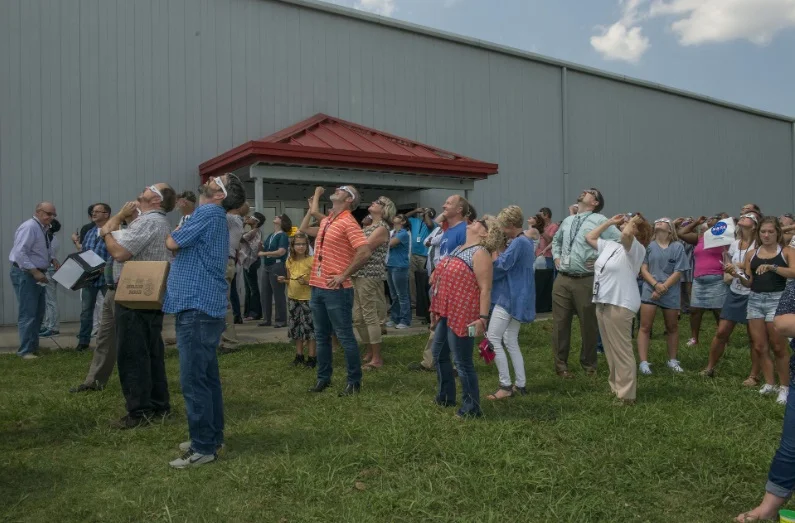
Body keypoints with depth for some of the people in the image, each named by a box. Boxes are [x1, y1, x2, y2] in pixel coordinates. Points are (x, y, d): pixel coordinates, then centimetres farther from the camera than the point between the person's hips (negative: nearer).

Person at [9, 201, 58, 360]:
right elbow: (20, 253, -25)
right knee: (28, 313, -7)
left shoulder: (42, 229, 11)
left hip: (37, 274, 10)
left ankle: (34, 346, 24)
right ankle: (25, 351, 0)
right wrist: (35, 272, -26)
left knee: (38, 312, 14)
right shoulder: (29, 227, -18)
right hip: (25, 274, -10)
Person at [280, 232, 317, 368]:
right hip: (293, 298, 6)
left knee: (309, 327, -3)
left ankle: (312, 356, 6)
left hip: (307, 299, -6)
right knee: (295, 327, 12)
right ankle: (299, 355, 23)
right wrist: (283, 280, -3)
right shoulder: (290, 261, 6)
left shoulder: (311, 260, -10)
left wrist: (306, 282, -24)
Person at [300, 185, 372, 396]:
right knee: (321, 336, 15)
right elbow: (304, 229, 32)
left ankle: (354, 381, 11)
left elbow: (365, 252, -22)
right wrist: (314, 201, 26)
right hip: (317, 287, 8)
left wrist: (343, 276, -16)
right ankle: (323, 377, 27)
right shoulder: (326, 221, 13)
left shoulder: (348, 222, -12)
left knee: (345, 337, 0)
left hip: (336, 290, -8)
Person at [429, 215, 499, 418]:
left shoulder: (480, 253, -14)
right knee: (439, 354, 20)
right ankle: (446, 397, 36)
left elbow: (485, 289, -19)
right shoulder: (458, 249, 15)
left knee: (463, 362, -2)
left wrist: (482, 318, -25)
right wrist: (436, 309, 22)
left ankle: (471, 408, 11)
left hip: (462, 315, -10)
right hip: (447, 312, 10)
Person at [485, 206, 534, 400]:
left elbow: (500, 266, -22)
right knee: (511, 341, 15)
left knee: (492, 339, -6)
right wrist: (498, 248, 6)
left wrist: (493, 249, -8)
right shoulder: (526, 241, 14)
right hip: (518, 297, 11)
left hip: (510, 297, -11)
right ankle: (521, 384, 17)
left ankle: (505, 386, -3)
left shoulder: (518, 243, -18)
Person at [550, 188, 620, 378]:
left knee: (589, 325, 8)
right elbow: (556, 239, 32)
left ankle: (588, 364, 27)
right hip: (562, 280, 5)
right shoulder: (568, 220, 14)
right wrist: (556, 256, 16)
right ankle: (561, 365, 20)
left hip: (586, 281, -5)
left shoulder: (599, 220, -6)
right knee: (560, 323, 8)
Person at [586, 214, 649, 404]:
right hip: (602, 303, 9)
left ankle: (626, 394, 0)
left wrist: (632, 222, -8)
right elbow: (589, 237, 28)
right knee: (610, 349, 17)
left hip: (620, 305, -9)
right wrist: (610, 222, 22)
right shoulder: (609, 245, 16)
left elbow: (626, 234, -30)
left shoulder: (636, 249, -8)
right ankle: (616, 387, 28)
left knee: (622, 350, -6)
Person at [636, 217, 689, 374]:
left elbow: (678, 272, -6)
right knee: (645, 327, -5)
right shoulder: (649, 246, 2)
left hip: (671, 293, 0)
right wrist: (656, 284, -16)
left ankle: (672, 360, 26)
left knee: (672, 327, 12)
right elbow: (643, 269, -2)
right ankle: (643, 362, -3)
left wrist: (663, 288, -14)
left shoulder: (678, 247, -1)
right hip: (650, 290, 0)